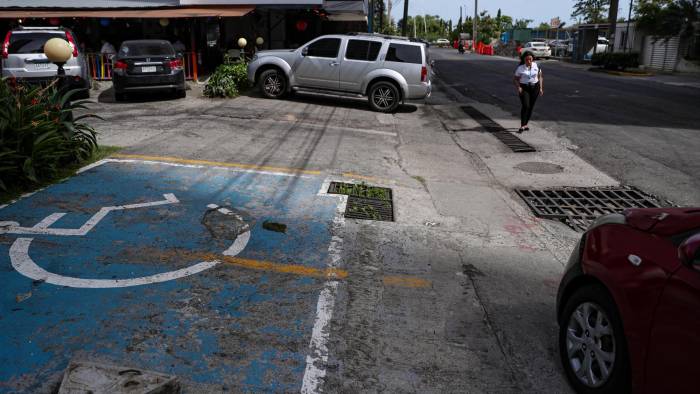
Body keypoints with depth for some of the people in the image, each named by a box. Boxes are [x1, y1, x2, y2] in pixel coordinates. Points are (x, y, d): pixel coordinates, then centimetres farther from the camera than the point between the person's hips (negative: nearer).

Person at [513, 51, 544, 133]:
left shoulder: (536, 66, 1)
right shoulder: (520, 68, -6)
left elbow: (540, 77, 10)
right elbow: (515, 79, -2)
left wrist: (541, 88, 5)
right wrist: (518, 87, -19)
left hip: (534, 87, 3)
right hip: (524, 88, -3)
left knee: (531, 107, 6)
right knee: (525, 106, -17)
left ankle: (525, 124, 20)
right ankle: (522, 126, -16)